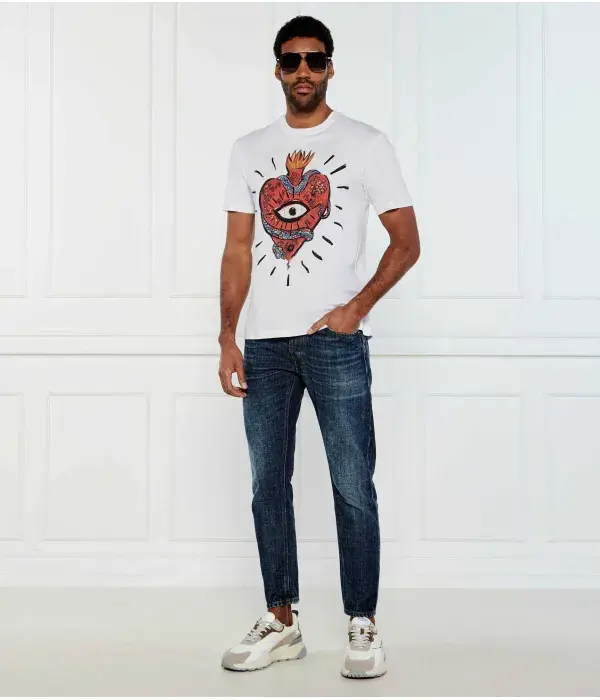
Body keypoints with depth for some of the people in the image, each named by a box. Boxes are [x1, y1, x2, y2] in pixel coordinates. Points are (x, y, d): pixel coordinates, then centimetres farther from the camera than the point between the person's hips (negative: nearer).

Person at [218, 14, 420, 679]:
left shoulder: (365, 144, 3)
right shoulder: (249, 149, 13)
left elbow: (407, 241, 2)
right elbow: (238, 249, 11)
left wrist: (357, 307, -9)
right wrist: (227, 338, 4)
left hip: (335, 342, -4)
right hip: (263, 343, 4)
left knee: (353, 488, -2)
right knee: (268, 486, 7)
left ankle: (362, 626, 8)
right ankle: (281, 623, 18)